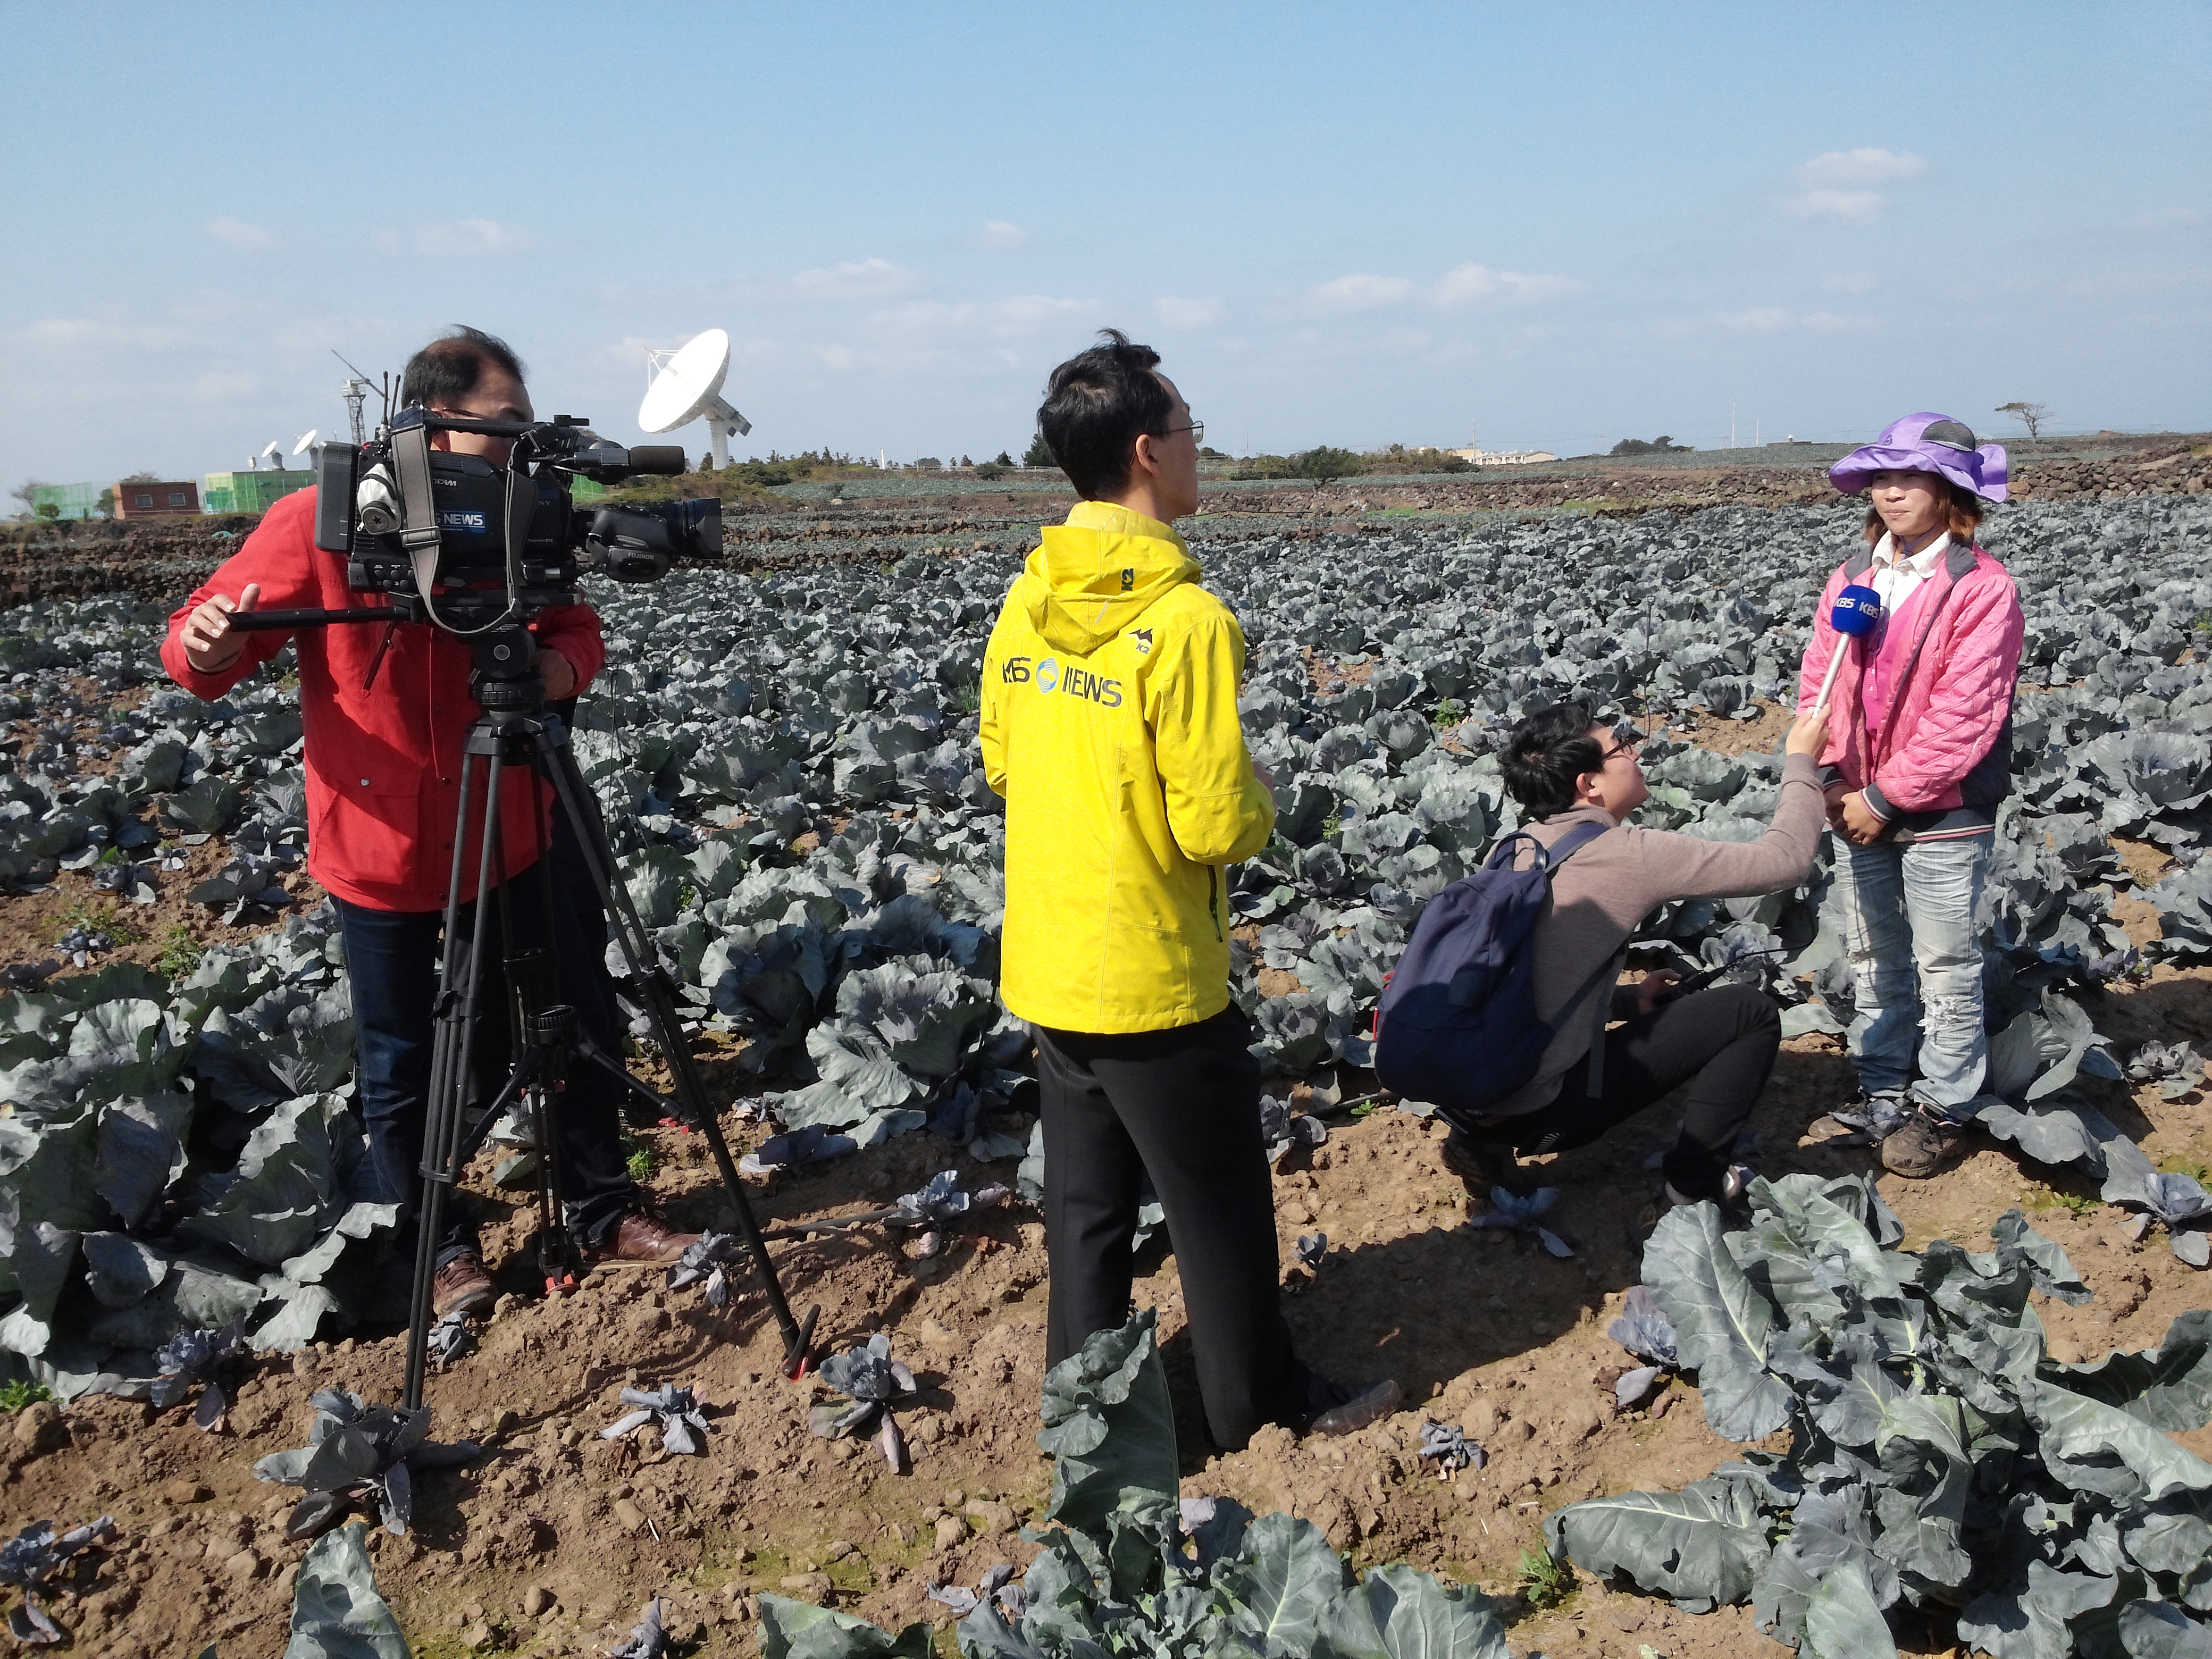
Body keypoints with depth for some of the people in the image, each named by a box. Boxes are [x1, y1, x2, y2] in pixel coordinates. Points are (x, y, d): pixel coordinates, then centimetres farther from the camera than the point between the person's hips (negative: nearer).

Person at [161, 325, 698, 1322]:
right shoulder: (316, 524, -12)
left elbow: (575, 626, 9)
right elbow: (202, 647, -8)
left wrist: (563, 663, -15)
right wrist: (205, 647, -32)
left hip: (516, 831, 4)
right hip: (383, 844, -4)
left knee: (580, 1022, 11)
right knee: (403, 1069, 8)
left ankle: (601, 1210, 30)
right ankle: (437, 1249, 28)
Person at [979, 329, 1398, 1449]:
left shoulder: (1027, 599, 1)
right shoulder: (1185, 617, -22)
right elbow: (1219, 827, -21)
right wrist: (1257, 798, -1)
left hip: (1045, 966, 7)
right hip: (1155, 979, -7)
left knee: (1086, 1201, 20)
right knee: (1219, 1208, 13)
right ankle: (1258, 1399, 32)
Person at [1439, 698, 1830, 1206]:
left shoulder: (1518, 850, 8)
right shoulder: (1623, 854, -13)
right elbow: (1784, 858, -7)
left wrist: (1630, 999, 14)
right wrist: (1800, 760, 6)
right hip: (1537, 1113, -7)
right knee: (1752, 1013, 1)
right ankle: (1695, 1181, 11)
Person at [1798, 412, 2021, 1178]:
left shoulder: (1983, 588, -13)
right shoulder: (1850, 578, 5)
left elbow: (1964, 714, -18)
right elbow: (1817, 684, 4)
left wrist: (1885, 797, -16)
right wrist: (1834, 781, -8)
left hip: (1942, 815, -6)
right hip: (1857, 806, 6)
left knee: (1945, 967, 4)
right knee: (1872, 958, 17)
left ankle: (1944, 1109, 17)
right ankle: (1881, 1088, 31)